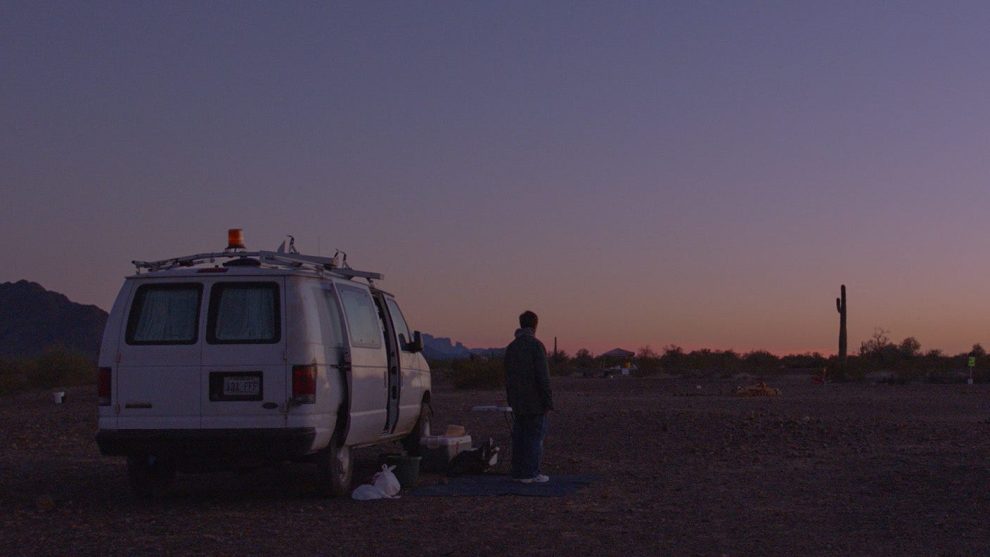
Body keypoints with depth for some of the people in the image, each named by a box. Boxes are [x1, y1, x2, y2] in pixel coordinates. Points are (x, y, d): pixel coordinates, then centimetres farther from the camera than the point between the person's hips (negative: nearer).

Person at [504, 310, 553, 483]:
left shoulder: (511, 347, 10)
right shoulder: (536, 346, -12)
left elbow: (508, 377, 14)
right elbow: (543, 376, -16)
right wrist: (548, 401, -12)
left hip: (518, 403, 7)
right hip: (535, 401, -7)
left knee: (519, 436, 9)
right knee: (535, 436, -3)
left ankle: (518, 472, 11)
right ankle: (531, 473, -5)